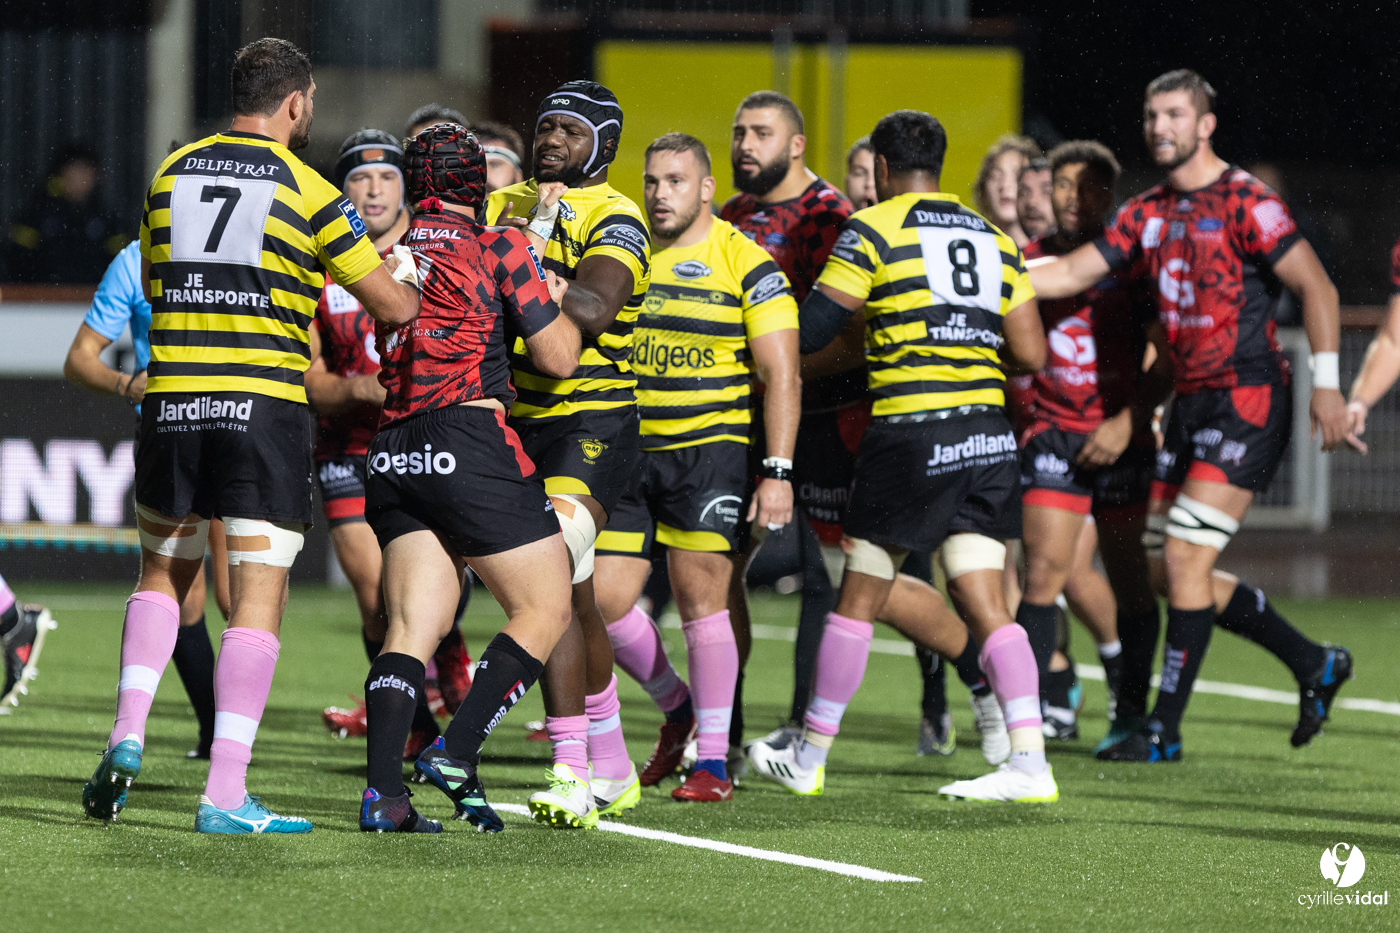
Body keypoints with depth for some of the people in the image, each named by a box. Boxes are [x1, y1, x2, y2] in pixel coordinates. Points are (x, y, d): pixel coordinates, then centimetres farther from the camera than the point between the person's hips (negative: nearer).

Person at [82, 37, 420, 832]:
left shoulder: (171, 174, 8)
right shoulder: (307, 191, -3)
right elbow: (396, 307, -1)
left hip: (173, 401, 4)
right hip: (265, 406, -4)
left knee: (164, 575, 22)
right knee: (258, 602, -1)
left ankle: (128, 736, 5)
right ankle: (226, 795, -8)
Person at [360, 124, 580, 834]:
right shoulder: (500, 247, 0)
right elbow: (558, 359, 0)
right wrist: (557, 301, 21)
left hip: (392, 455, 6)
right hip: (469, 440, -5)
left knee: (413, 626, 1)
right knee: (545, 608, 6)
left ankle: (382, 789, -15)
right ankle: (456, 753, -8)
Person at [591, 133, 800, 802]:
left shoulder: (744, 263, -4)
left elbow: (781, 376, -7)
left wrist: (778, 472, -13)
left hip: (711, 450, -5)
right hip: (630, 448, 5)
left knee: (700, 599, -8)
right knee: (603, 599, 0)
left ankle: (713, 761, 1)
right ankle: (680, 703, 25)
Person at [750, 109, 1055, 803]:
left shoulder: (873, 230, -2)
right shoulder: (992, 238, 14)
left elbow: (808, 332, -6)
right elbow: (1031, 355, 10)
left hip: (911, 431, -5)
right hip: (987, 432, 5)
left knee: (857, 601, 6)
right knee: (985, 605, 3)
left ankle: (808, 758, 15)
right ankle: (1029, 762, -10)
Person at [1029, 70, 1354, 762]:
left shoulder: (1245, 202, -10)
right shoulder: (1147, 213, 12)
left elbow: (1316, 287, -12)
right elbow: (1073, 272, 13)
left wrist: (1325, 384, -19)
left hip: (1247, 399, -8)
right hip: (1191, 400, 8)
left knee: (1185, 558, -13)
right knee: (1171, 570, 8)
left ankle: (1164, 731, -5)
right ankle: (1314, 664, 23)